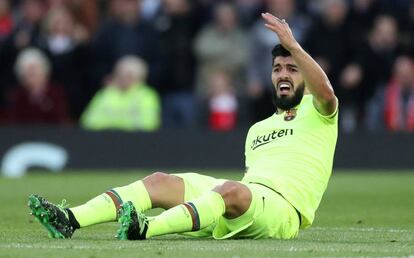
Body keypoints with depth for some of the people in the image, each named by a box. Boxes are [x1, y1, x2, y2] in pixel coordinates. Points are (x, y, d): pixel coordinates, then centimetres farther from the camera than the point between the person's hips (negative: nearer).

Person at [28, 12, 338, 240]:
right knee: (161, 181, -11)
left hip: (284, 207, -7)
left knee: (231, 190, -39)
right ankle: (69, 221, -30)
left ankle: (146, 229, -61)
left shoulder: (316, 113, 11)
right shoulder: (257, 129, 32)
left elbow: (325, 94, -14)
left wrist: (292, 46, -22)